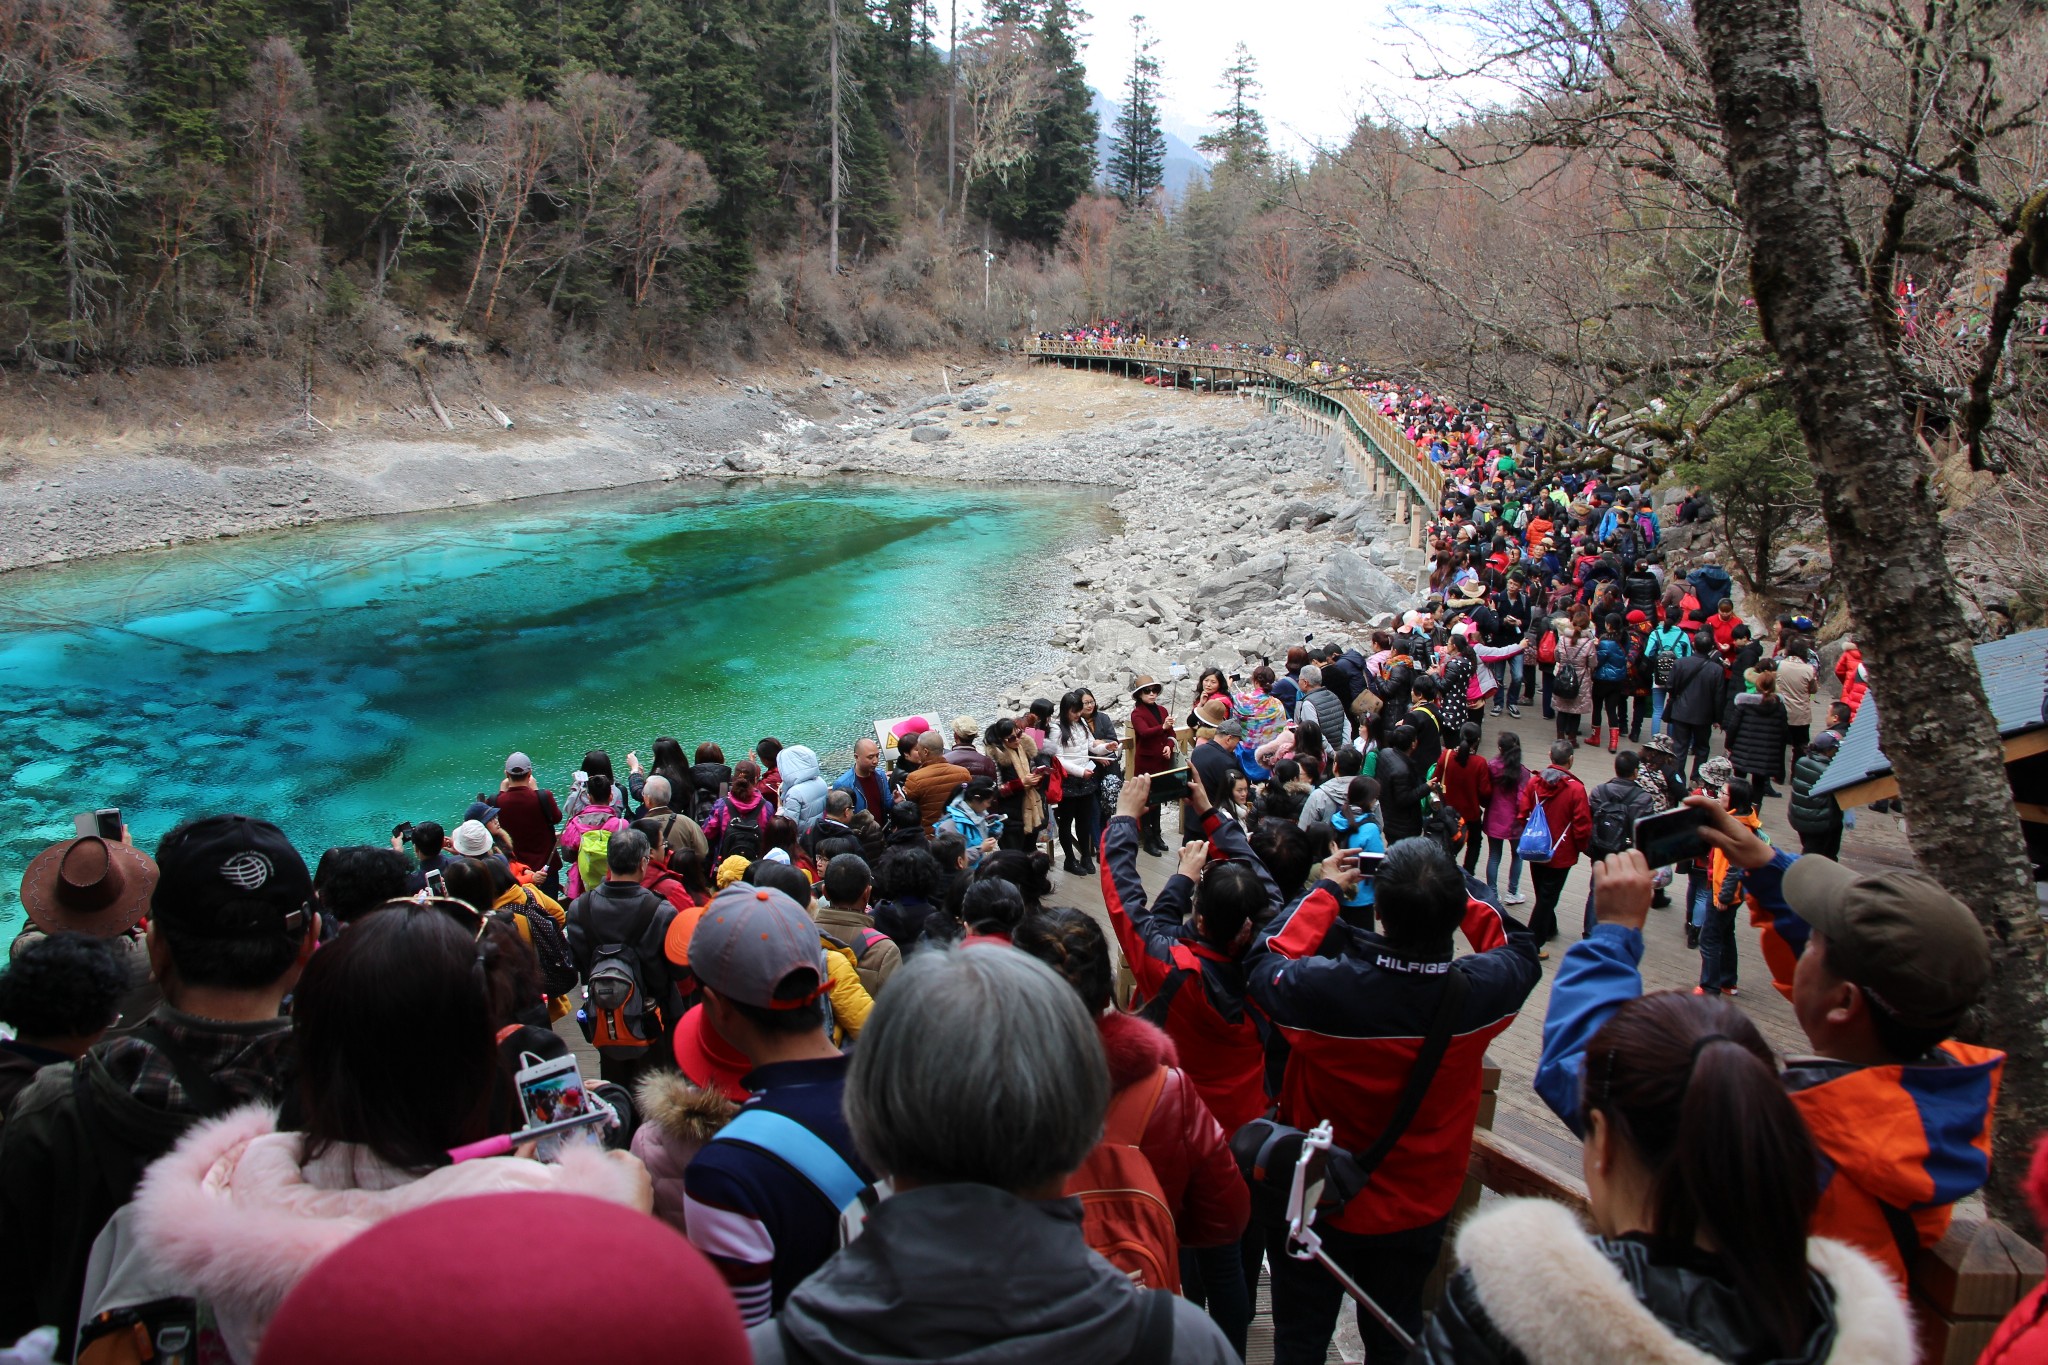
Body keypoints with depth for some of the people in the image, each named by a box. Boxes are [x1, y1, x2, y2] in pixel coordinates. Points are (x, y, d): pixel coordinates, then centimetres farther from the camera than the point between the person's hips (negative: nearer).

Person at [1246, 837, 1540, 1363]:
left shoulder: (1322, 989, -36)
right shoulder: (1479, 991, -27)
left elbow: (1263, 961, -12)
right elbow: (1518, 950, -1)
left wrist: (1327, 891, -5)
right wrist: (1451, 894, -1)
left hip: (1317, 1204, -2)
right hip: (1418, 1213, 2)